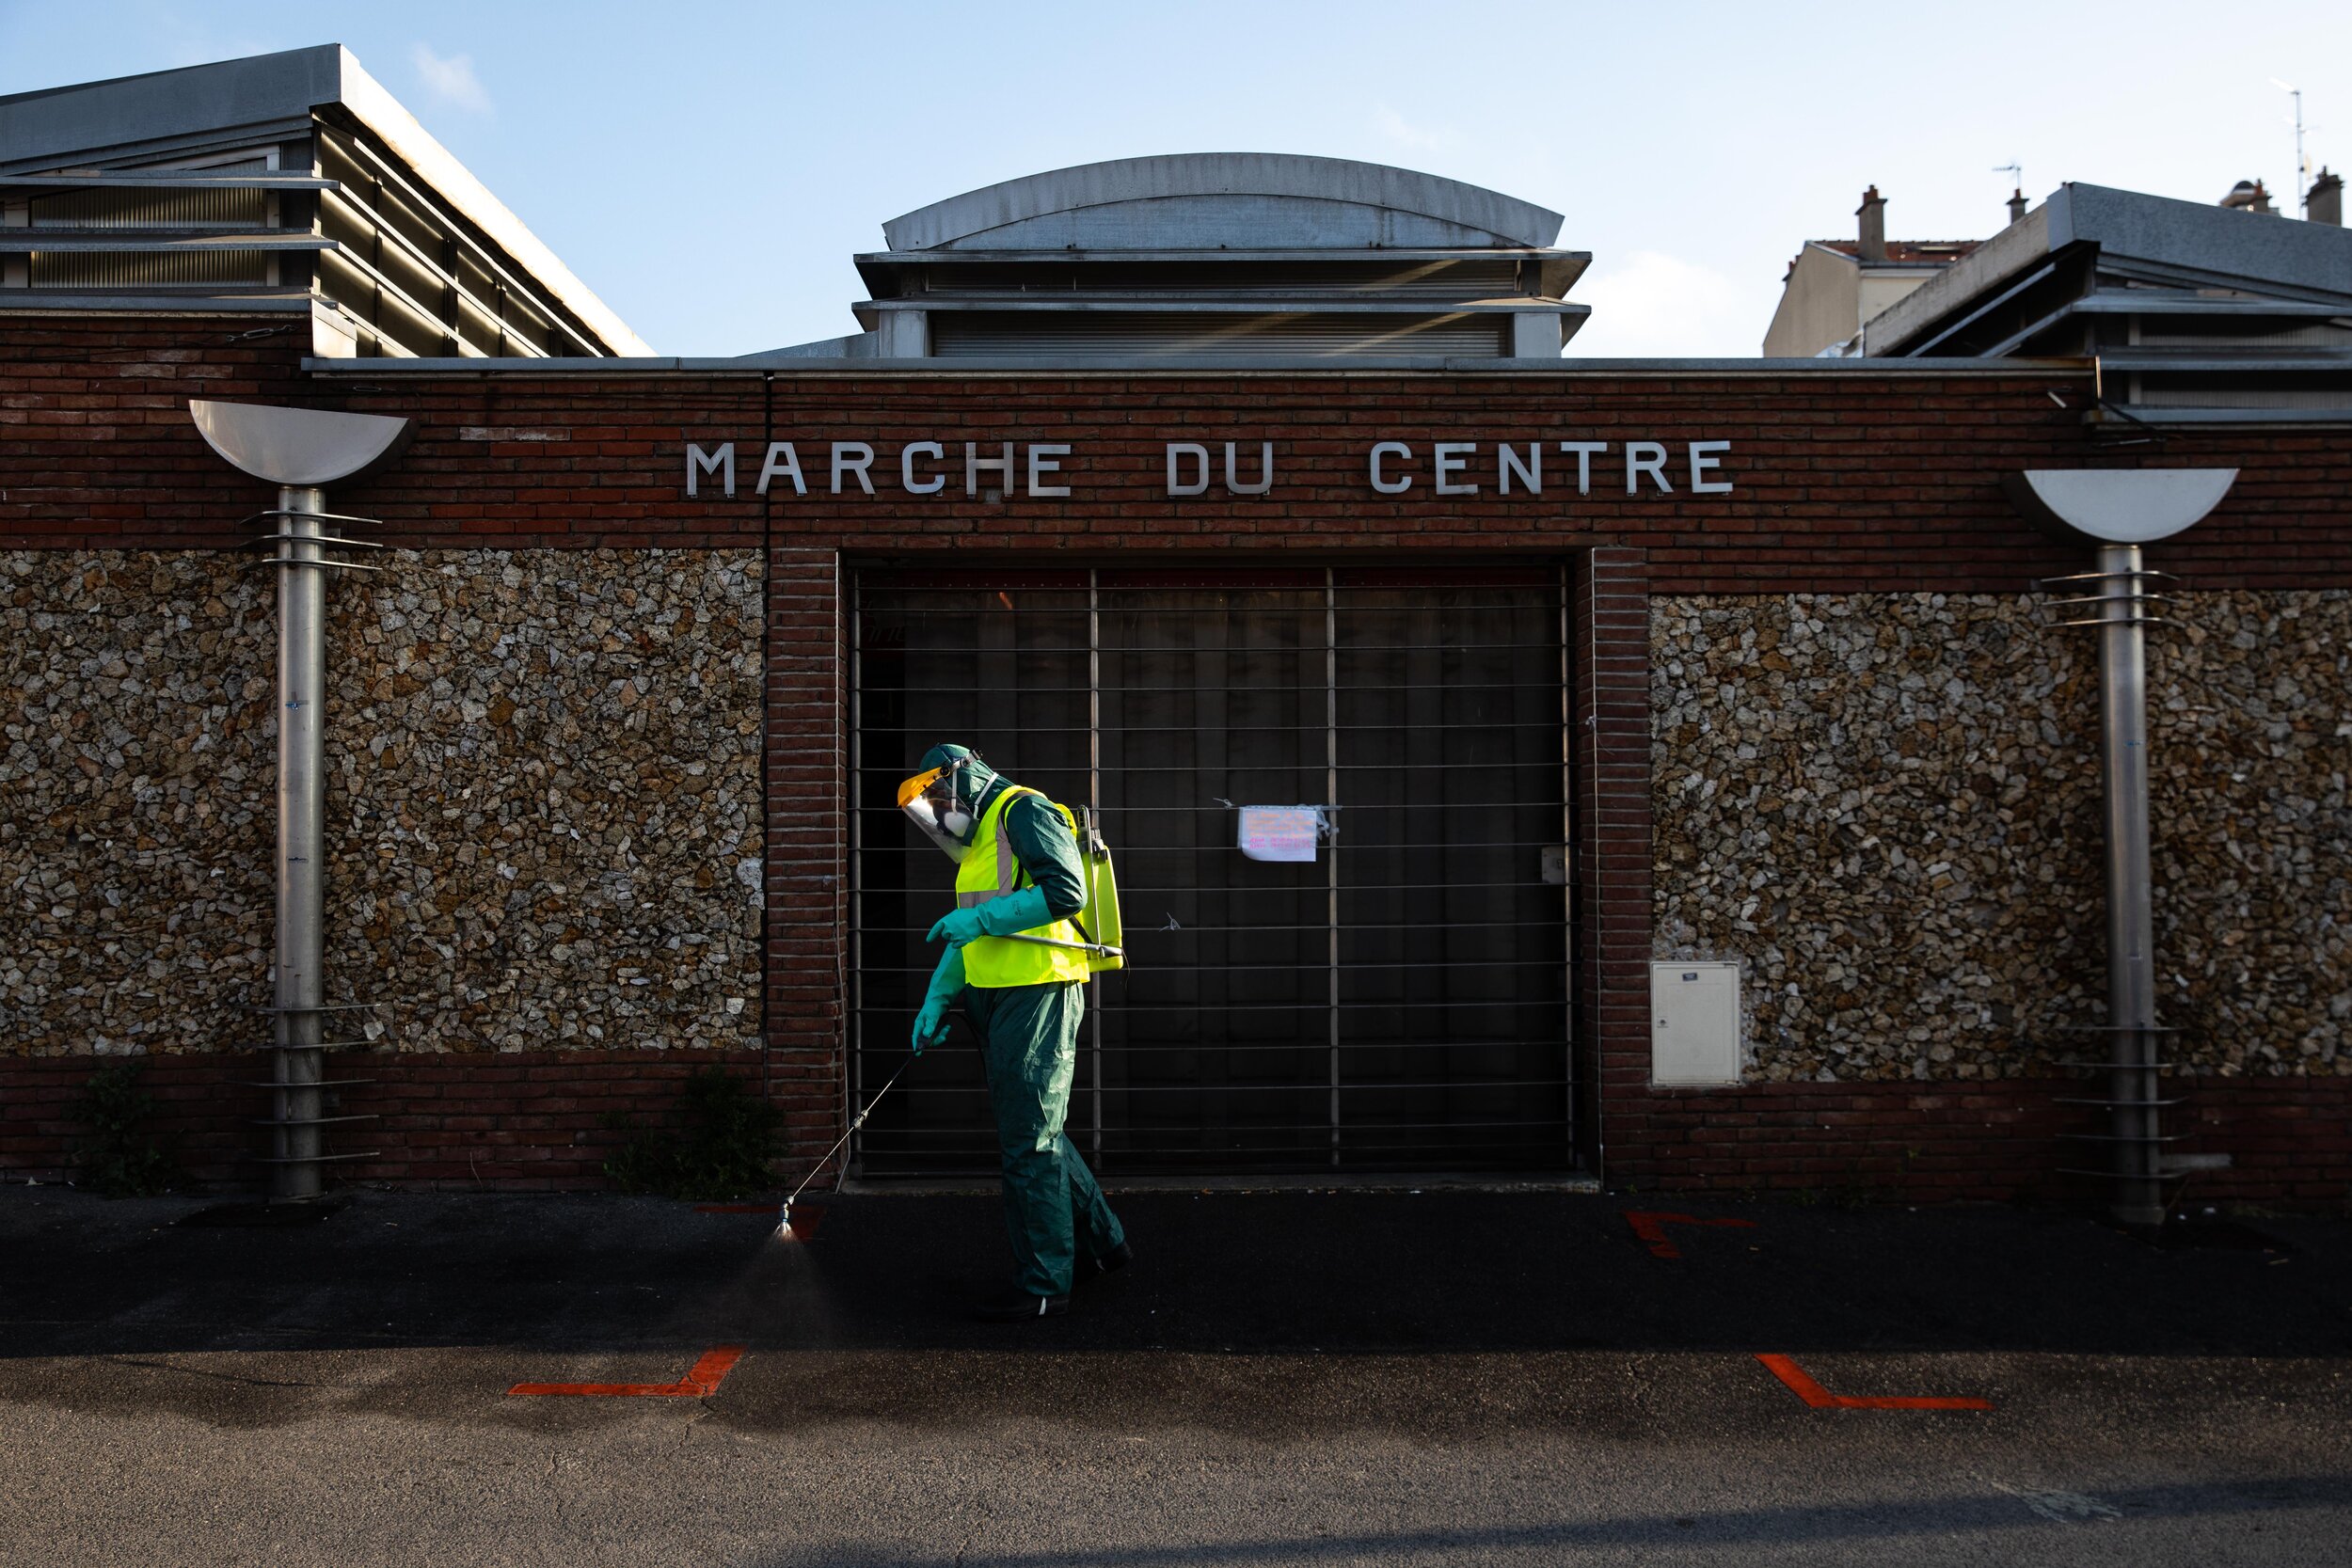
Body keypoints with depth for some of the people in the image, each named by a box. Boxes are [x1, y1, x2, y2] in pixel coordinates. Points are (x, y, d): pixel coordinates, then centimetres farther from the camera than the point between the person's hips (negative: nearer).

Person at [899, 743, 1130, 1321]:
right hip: (1000, 1000, 10)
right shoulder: (979, 841, 22)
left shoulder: (1025, 811, -9)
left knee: (1029, 1142, -6)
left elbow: (1067, 890, -22)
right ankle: (1102, 1241, 29)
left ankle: (1044, 1284, 3)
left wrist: (981, 918, -21)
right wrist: (936, 1000, 16)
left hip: (1037, 993, -10)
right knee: (1032, 1132, 16)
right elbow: (967, 937, 25)